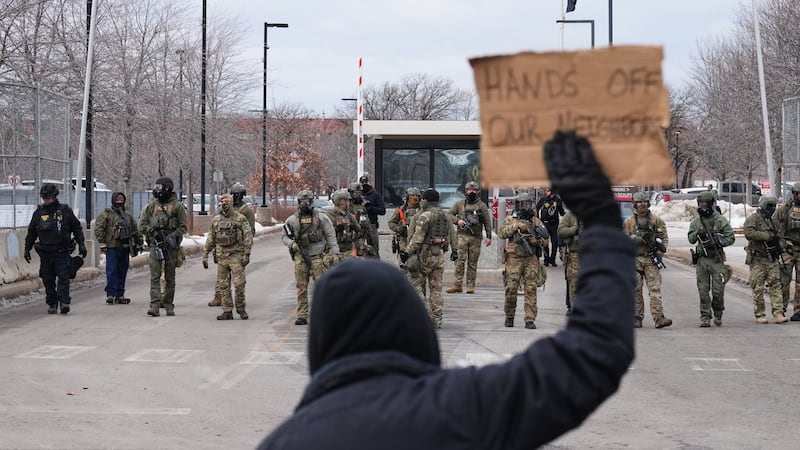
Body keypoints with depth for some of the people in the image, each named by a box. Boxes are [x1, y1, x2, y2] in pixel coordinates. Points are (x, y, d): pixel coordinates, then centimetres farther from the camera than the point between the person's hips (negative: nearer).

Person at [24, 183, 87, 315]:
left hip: (62, 251, -3)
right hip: (45, 253, 3)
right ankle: (52, 304, 12)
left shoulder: (65, 211, 3)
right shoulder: (38, 213, 9)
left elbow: (77, 228, 8)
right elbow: (31, 232, 17)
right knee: (48, 279, 4)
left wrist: (81, 244, 2)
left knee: (63, 277, -12)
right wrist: (27, 248, 14)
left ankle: (64, 301, -16)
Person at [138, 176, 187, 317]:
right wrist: (152, 232, -7)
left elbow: (183, 227, 3)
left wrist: (172, 237, -12)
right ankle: (154, 305, -12)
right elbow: (142, 224, 9)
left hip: (171, 246, -1)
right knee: (155, 276, -7)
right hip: (155, 244, 1)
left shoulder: (177, 206, 2)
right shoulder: (152, 205, 9)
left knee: (170, 277, 6)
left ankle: (168, 305, 14)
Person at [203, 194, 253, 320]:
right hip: (221, 256, 4)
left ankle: (241, 308, 9)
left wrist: (246, 254, -12)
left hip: (236, 255, -4)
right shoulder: (216, 220, 12)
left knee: (239, 283, -8)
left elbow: (248, 237, -5)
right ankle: (227, 311, 9)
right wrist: (205, 255, 10)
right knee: (223, 285, 4)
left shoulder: (241, 219, -2)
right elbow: (210, 239, 15)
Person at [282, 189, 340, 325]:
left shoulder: (321, 218, 5)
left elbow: (330, 235, 5)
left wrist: (334, 252, -2)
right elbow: (284, 236, 15)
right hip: (300, 257, 2)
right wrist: (291, 244, -6)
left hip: (317, 256, -2)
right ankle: (302, 316, 7)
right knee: (301, 288, 2)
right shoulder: (292, 220, 8)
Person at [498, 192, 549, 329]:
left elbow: (546, 239, 10)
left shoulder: (536, 221, 12)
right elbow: (501, 233, -9)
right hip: (514, 259, -1)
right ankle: (509, 316, 16)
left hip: (531, 259, 2)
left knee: (531, 289, -4)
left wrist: (537, 240, -10)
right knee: (511, 288, -2)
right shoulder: (510, 220, 7)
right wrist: (517, 225, -18)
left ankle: (530, 320, -2)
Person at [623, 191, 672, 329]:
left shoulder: (657, 220, 10)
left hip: (652, 259, 0)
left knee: (655, 289, -9)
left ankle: (659, 318, -15)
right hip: (634, 259, 0)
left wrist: (661, 250, -5)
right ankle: (637, 318, 8)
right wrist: (635, 239, -12)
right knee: (636, 290, 2)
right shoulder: (628, 221, 8)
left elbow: (664, 238, 11)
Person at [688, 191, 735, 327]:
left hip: (717, 259, -3)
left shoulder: (721, 220, -1)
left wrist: (718, 242, -17)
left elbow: (731, 238, -2)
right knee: (703, 290, 0)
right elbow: (691, 239, 9)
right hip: (701, 259, 3)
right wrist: (697, 234, -11)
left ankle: (718, 315, 18)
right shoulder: (696, 222, 9)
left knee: (718, 290, -4)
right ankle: (705, 317, 5)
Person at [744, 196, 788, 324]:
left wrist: (780, 245, 9)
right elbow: (749, 233, -21)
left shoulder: (772, 221, 18)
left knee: (776, 285, -3)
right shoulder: (753, 219, -4)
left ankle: (778, 314, -6)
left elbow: (777, 237, 30)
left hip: (772, 259, 6)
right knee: (758, 288, -1)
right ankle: (760, 315, 7)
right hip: (758, 259, -6)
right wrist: (767, 236, -22)